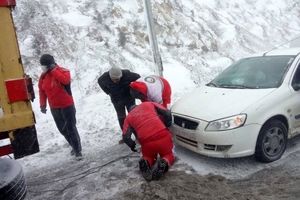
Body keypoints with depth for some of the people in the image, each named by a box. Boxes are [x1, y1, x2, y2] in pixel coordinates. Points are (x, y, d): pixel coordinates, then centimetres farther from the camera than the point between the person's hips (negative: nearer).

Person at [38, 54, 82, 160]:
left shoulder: (63, 71, -13)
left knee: (71, 128, -3)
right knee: (62, 129, 14)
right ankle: (74, 145, 33)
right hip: (54, 108, 6)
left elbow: (65, 80, -35)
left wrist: (53, 70, -29)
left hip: (67, 105, -6)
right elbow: (42, 91, 9)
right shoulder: (43, 76, 3)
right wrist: (43, 105, 3)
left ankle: (78, 150, 9)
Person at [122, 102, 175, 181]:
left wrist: (132, 145, 27)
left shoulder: (129, 117, 20)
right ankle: (164, 162, -6)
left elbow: (126, 137, 8)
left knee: (148, 156, 32)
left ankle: (145, 162, -2)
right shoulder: (148, 104, 21)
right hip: (163, 136, 0)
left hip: (147, 141, 1)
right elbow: (167, 113, 10)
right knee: (168, 155, 28)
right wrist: (167, 125, 25)